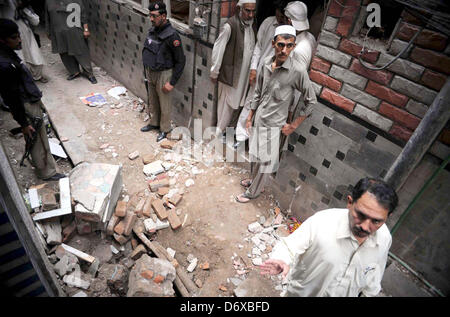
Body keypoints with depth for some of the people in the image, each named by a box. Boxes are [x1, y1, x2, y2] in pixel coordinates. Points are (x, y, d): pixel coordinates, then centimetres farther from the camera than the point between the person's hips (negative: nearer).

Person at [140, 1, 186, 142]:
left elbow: (181, 61, -18)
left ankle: (164, 129, 26)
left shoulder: (171, 35, -21)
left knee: (164, 104, 8)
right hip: (150, 72, 7)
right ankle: (154, 122, 41)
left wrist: (172, 82, -19)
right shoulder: (152, 30, 2)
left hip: (163, 74, -7)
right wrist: (146, 71, 15)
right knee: (152, 101, 21)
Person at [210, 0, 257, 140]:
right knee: (228, 104, 3)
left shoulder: (253, 25, 4)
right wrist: (214, 72, -10)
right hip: (231, 73, -7)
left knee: (239, 103, 17)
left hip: (245, 74, 7)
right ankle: (220, 132, 22)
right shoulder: (230, 26, -19)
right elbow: (218, 49, -15)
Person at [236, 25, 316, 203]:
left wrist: (293, 126, -9)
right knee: (254, 155, 22)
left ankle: (252, 192, 28)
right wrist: (250, 117, 11)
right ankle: (254, 179, 47)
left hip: (272, 125, -6)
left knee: (263, 161, 6)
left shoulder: (298, 71, -20)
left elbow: (310, 101, -10)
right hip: (258, 119, 6)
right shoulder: (266, 63, -3)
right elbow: (258, 93, 8)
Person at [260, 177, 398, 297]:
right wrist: (281, 260, -45)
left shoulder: (385, 239, -18)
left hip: (349, 294, 3)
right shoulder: (320, 222, -35)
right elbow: (288, 247, -26)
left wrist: (370, 292, 14)